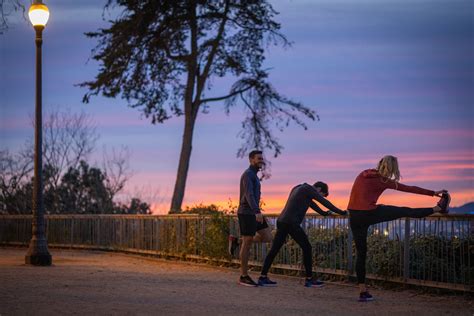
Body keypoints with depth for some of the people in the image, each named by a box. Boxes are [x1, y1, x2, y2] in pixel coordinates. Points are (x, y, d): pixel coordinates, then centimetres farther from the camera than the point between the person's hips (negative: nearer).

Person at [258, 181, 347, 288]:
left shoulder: (297, 188, 26)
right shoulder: (308, 188, -1)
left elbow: (311, 203, 41)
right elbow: (325, 202, -2)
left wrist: (323, 213, 50)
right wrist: (341, 212, 6)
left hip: (281, 222, 9)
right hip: (291, 223, -9)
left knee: (275, 249, 11)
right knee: (307, 248, 1)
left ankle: (263, 277, 11)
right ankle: (309, 279, 5)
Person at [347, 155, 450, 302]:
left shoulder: (363, 175, 11)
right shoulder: (384, 181, -3)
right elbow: (411, 189, 1)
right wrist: (433, 193, 7)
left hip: (354, 217, 5)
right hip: (369, 214, -5)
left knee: (361, 252, 8)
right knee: (405, 212, 11)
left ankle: (363, 291, 9)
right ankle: (439, 208, 25)